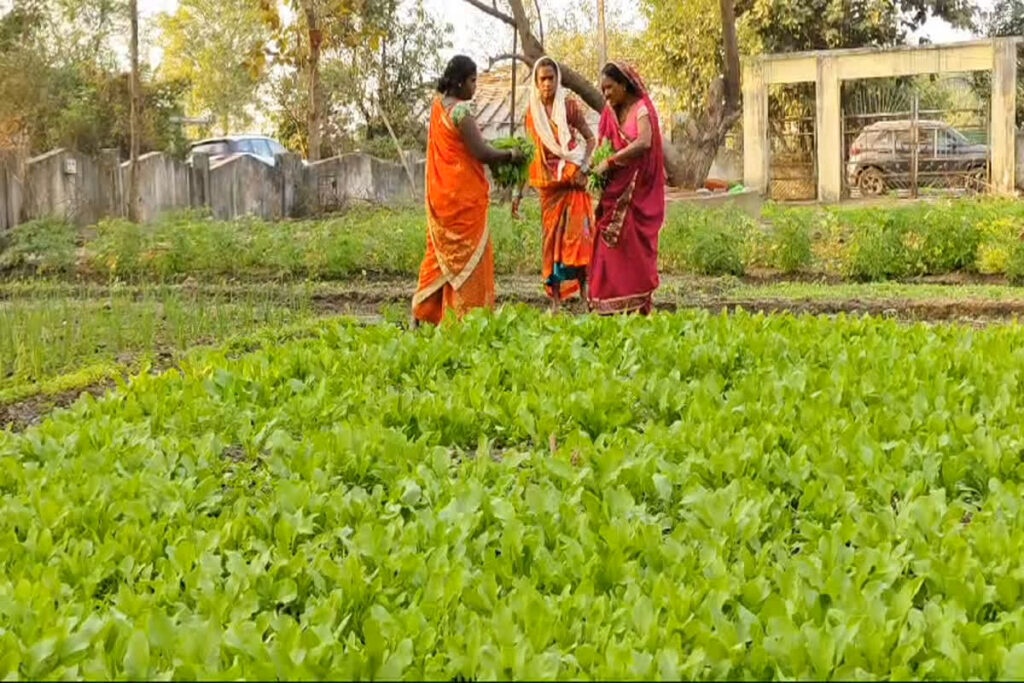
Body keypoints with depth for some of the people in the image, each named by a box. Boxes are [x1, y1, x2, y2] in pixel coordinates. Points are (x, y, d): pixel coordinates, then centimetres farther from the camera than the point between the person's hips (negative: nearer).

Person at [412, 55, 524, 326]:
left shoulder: (439, 105, 11)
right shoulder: (460, 110, -16)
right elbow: (481, 152, -20)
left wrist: (499, 155, 11)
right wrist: (511, 155, -4)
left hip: (441, 196, 9)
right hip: (463, 197, -9)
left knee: (440, 254, 14)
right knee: (468, 257, -2)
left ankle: (422, 316, 16)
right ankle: (464, 318, 1)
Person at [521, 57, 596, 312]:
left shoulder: (570, 106, -1)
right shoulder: (532, 112, 8)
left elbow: (591, 139, 3)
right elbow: (529, 153, 12)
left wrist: (584, 168, -12)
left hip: (572, 179, -3)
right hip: (547, 184, 3)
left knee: (576, 233, -12)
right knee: (551, 236, 3)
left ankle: (584, 290, -10)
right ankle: (555, 298, 5)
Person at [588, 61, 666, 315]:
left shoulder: (641, 109, -7)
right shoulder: (610, 113, 14)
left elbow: (644, 142, -25)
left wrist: (609, 162, -23)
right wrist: (595, 166, -8)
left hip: (636, 193, -6)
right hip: (614, 192, 6)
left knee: (633, 246, -5)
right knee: (608, 249, 1)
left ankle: (637, 308, 1)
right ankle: (609, 308, 3)